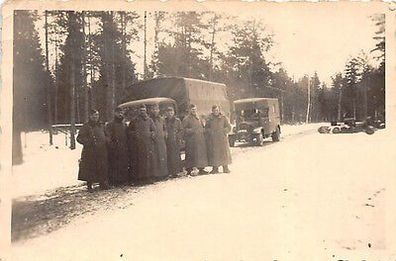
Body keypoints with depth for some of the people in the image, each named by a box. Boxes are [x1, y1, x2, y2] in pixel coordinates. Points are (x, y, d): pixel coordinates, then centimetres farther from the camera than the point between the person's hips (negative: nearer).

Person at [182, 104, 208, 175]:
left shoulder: (198, 118, 18)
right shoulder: (186, 119, -3)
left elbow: (202, 127, 28)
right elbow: (183, 129, -9)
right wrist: (191, 130, -17)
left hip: (200, 139, 6)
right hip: (191, 140, -6)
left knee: (201, 154, 6)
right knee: (191, 155, -7)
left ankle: (201, 169, 14)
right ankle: (189, 169, -3)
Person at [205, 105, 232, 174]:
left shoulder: (223, 118, 7)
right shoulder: (209, 119, 9)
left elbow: (228, 127, 5)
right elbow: (206, 128, 12)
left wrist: (222, 131, -9)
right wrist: (211, 131, -6)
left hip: (222, 139, 0)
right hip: (212, 140, 0)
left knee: (224, 152, 0)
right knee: (213, 153, -2)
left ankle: (225, 168, 8)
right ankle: (215, 168, 5)